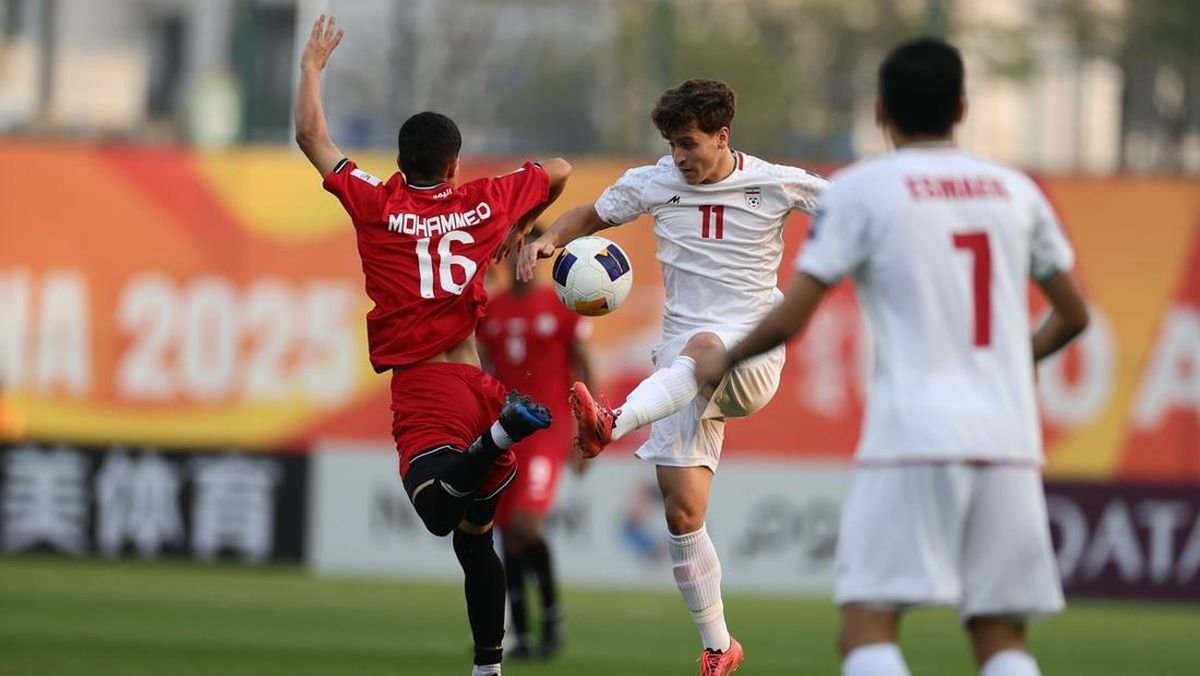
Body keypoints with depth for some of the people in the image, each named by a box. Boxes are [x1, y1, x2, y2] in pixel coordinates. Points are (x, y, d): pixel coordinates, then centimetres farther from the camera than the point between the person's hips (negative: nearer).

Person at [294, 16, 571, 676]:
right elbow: (558, 170, 29)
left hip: (422, 386, -5)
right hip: (480, 383, 5)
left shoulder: (378, 205, 3)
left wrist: (312, 65, 24)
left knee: (440, 511, -30)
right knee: (475, 533, 19)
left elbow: (311, 135, 10)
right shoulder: (482, 202, 12)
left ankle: (497, 436, -51)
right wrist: (520, 227, 44)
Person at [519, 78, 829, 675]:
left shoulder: (777, 185, 0)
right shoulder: (655, 184, 8)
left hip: (751, 355, -4)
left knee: (703, 347, -42)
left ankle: (611, 425, -65)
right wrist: (547, 238, 1)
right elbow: (592, 215, 20)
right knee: (683, 513, -5)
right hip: (684, 372, 4)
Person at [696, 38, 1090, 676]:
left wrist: (722, 360, 16)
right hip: (1008, 442, 4)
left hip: (912, 437, -4)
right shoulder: (1015, 191, 13)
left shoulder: (861, 189, 0)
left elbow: (789, 320, -2)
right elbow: (1073, 314, 21)